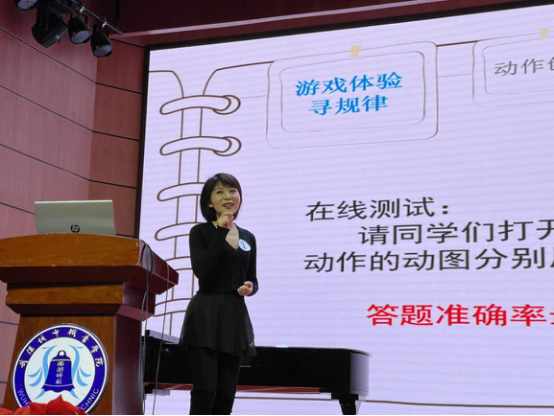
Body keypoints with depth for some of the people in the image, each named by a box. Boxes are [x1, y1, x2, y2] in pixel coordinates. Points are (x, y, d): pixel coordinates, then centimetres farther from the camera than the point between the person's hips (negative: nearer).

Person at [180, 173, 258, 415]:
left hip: (235, 318, 5)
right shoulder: (201, 232, -1)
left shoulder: (248, 238, 14)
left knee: (225, 395, 5)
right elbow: (200, 270, -16)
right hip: (205, 318, -5)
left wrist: (249, 288, -5)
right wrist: (221, 232, -16)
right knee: (205, 391, -11)